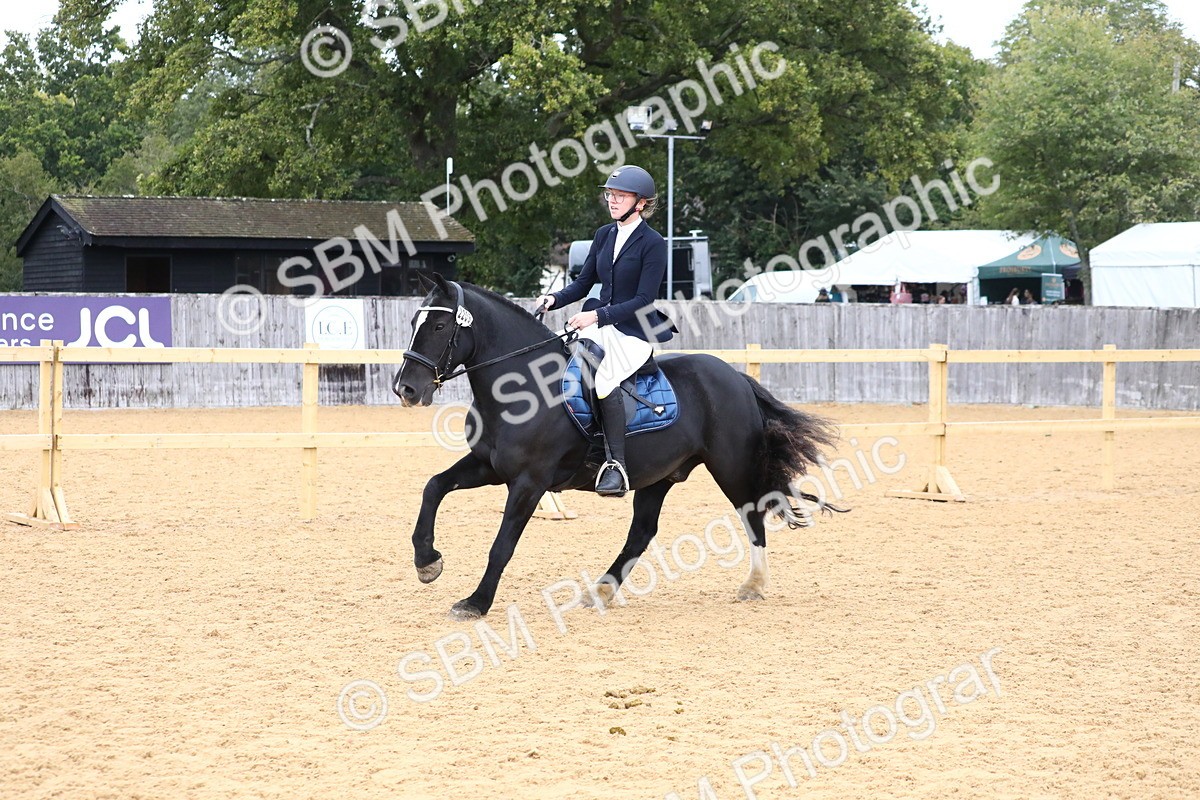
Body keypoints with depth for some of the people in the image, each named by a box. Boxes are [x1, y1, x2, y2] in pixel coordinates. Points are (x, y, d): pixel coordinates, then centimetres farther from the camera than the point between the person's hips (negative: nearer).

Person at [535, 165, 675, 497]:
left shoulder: (653, 243, -10)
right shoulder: (604, 235, 11)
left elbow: (644, 300, -16)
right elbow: (584, 283, 15)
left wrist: (598, 316, -23)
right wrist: (554, 299, -4)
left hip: (637, 332, -8)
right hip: (600, 327, 8)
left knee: (603, 377, -33)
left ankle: (616, 465, -31)